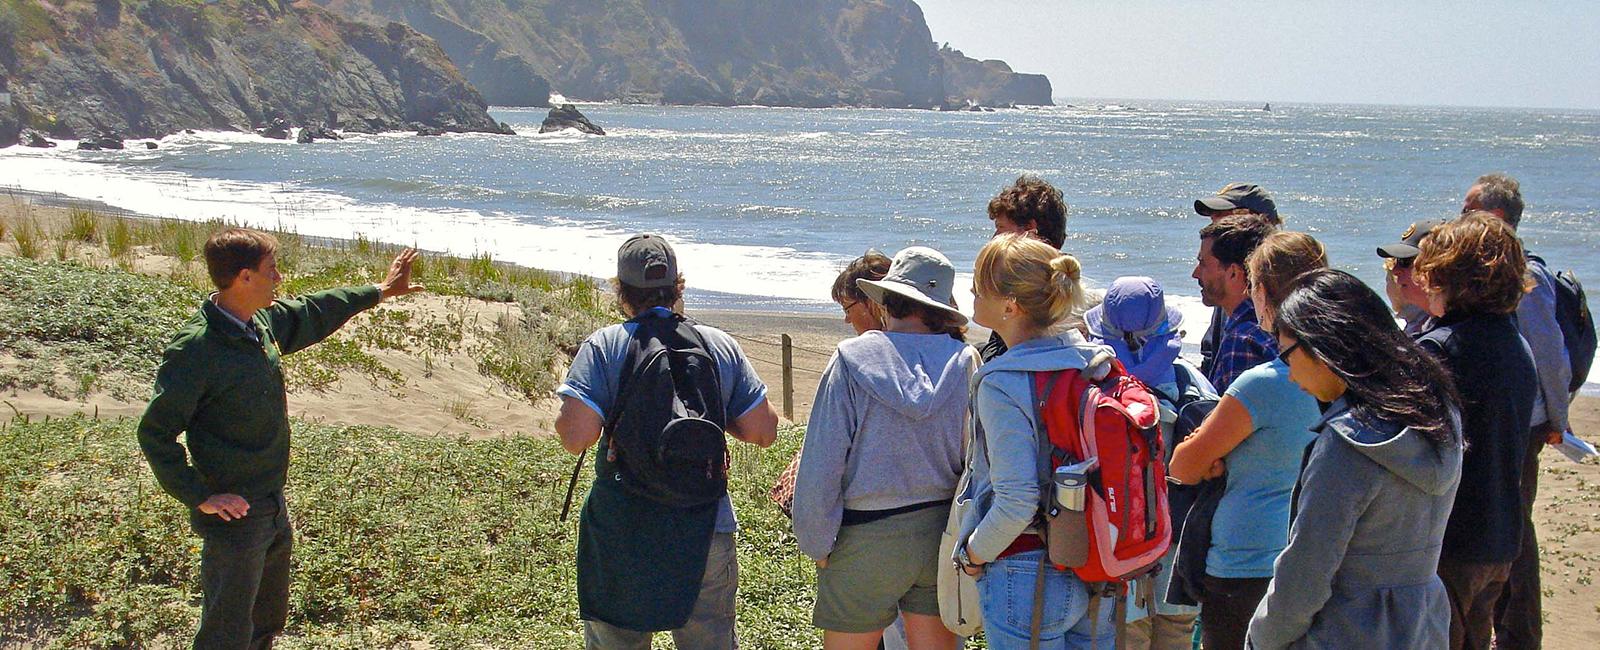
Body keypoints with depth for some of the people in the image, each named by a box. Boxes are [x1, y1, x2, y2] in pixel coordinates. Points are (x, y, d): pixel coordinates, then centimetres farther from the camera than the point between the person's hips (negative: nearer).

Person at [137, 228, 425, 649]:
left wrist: (379, 291, 33)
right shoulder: (194, 350, -23)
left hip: (273, 508, 9)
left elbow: (313, 314, 24)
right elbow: (154, 432, -20)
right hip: (233, 515, -9)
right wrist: (200, 497, -23)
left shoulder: (264, 322, 2)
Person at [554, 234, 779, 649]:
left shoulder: (603, 347, -8)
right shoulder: (723, 347, 1)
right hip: (706, 530, 2)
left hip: (621, 530, -2)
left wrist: (563, 418, 4)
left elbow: (576, 437, -18)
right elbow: (763, 432, 3)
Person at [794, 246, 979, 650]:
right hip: (941, 536, 3)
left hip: (866, 539, -3)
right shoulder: (964, 363, -3)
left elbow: (821, 465, -10)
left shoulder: (852, 361, -9)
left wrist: (816, 544, -2)